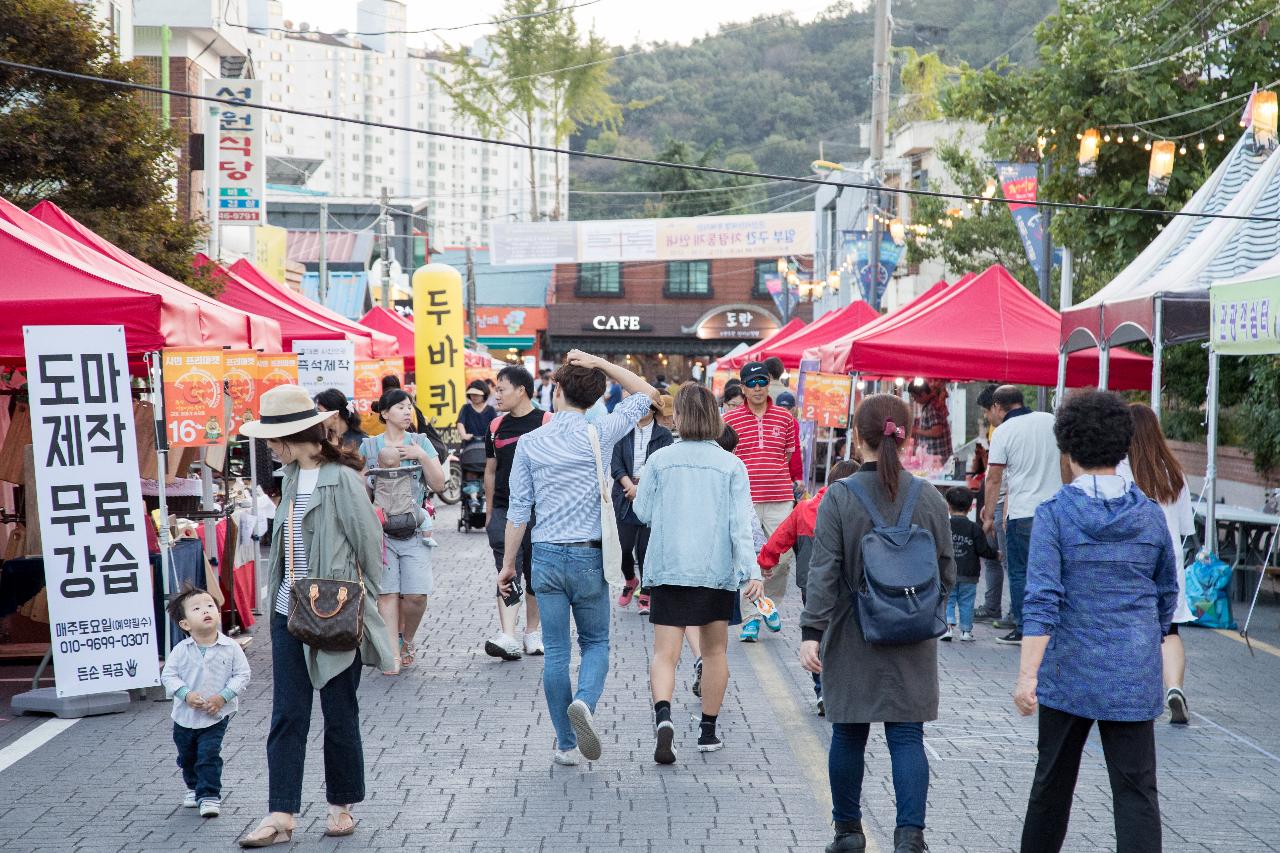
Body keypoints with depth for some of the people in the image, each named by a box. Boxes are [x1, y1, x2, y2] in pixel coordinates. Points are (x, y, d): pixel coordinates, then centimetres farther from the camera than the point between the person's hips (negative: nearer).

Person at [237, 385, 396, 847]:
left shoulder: (341, 479, -15)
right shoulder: (292, 475, 8)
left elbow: (370, 543, -11)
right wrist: (275, 589, 9)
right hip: (289, 613, 7)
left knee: (339, 714, 8)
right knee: (287, 715, 5)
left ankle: (341, 806, 23)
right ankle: (280, 815, 7)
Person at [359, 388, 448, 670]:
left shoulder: (421, 443, 9)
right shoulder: (368, 446, 7)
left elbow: (439, 484, 4)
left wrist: (421, 456, -8)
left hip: (415, 528, 1)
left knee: (416, 594, -8)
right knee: (387, 592, -8)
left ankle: (407, 638, 20)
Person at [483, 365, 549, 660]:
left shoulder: (547, 422, -4)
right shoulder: (496, 427, 10)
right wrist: (490, 514, 15)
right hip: (504, 511, 3)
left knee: (535, 575, 8)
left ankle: (533, 632, 22)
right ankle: (508, 637, -15)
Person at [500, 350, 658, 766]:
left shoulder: (530, 443, -1)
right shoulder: (599, 435, -5)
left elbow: (518, 510, 1)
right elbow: (646, 393, 8)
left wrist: (508, 563, 9)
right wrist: (599, 363, 6)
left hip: (547, 556, 1)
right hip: (589, 557, -1)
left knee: (555, 652, 7)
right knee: (596, 643, 14)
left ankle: (566, 744, 10)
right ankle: (584, 701, -16)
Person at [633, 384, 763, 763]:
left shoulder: (660, 460, -3)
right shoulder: (732, 465, -2)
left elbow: (643, 512, 3)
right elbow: (741, 523, -9)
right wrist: (751, 571, -14)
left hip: (668, 568, -1)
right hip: (717, 571, 1)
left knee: (665, 653, -1)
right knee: (714, 651, 16)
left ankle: (663, 714, -26)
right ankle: (708, 730, 23)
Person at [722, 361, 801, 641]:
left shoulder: (785, 418, 9)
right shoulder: (730, 420, 3)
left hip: (780, 500, 2)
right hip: (744, 500, -2)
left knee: (783, 556, 0)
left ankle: (771, 604, 25)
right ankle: (751, 618, 6)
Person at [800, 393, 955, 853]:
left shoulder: (839, 498, -10)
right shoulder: (930, 500, -2)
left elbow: (823, 572, -14)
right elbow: (946, 573, 6)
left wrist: (811, 632, -13)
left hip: (852, 641, -1)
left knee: (849, 734, 12)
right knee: (907, 737, 4)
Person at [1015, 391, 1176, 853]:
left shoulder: (1054, 514, -9)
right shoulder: (1151, 515, 1)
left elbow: (1042, 601, -17)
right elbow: (1166, 595, 12)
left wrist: (1027, 674, -19)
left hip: (1070, 672, -1)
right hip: (1135, 676, 1)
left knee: (1053, 781, 15)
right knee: (1137, 791, 1)